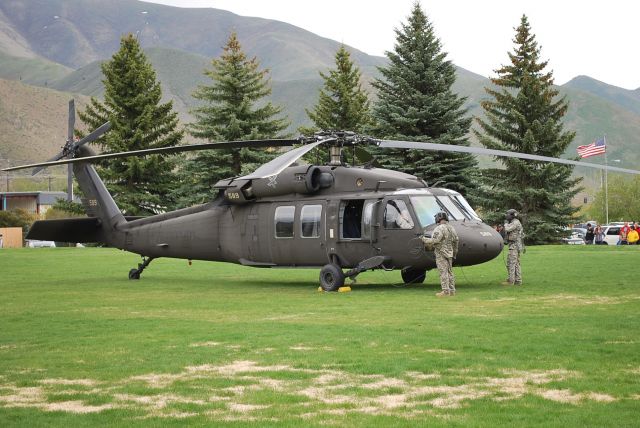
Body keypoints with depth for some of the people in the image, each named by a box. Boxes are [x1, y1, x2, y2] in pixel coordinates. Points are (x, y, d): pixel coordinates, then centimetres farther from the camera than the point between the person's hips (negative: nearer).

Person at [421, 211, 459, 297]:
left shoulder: (440, 229, -16)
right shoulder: (451, 228, 12)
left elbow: (434, 240, -23)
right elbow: (455, 241, 17)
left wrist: (424, 239, -7)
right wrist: (454, 253, 26)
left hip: (441, 253, -8)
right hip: (449, 253, 8)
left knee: (443, 272, -7)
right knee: (449, 272, 12)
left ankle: (445, 291, -9)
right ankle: (452, 290, 13)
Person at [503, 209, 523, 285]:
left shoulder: (515, 222, -13)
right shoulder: (515, 223, 19)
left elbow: (507, 229, -21)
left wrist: (506, 222, -4)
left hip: (514, 246, -10)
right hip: (515, 246, 10)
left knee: (511, 263, -10)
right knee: (516, 264, 10)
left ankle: (510, 281, -11)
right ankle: (518, 280, 10)